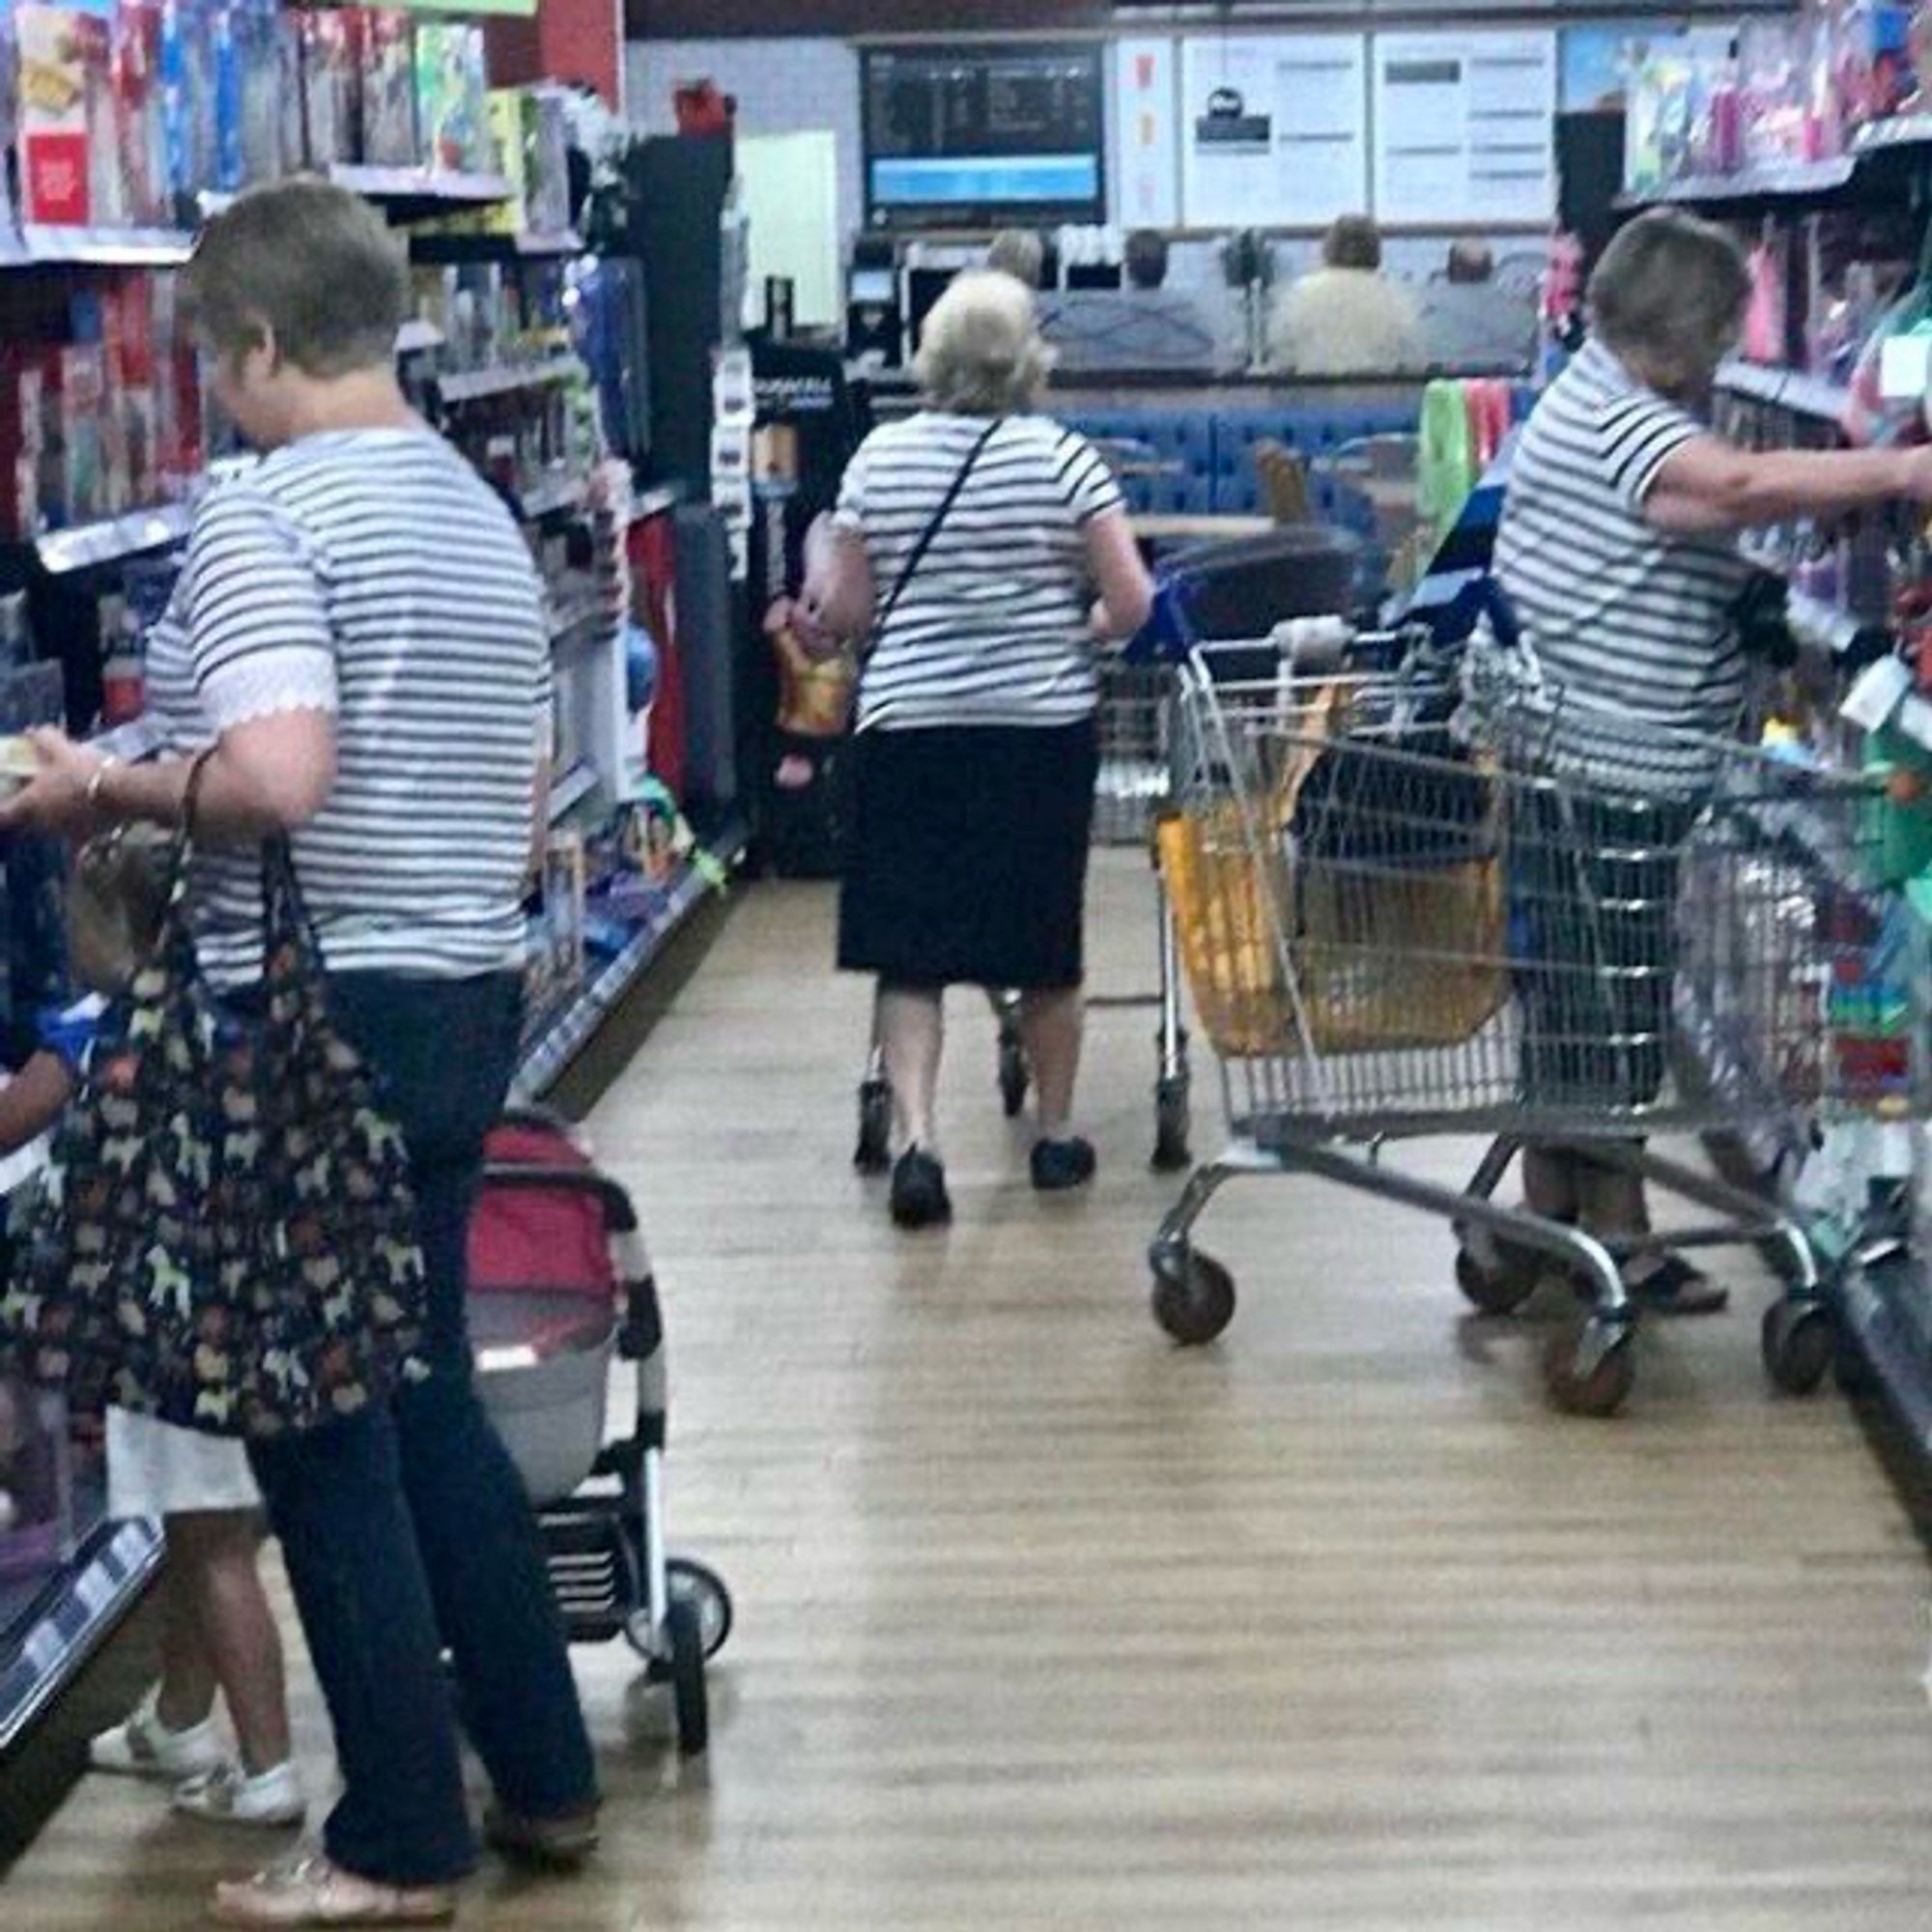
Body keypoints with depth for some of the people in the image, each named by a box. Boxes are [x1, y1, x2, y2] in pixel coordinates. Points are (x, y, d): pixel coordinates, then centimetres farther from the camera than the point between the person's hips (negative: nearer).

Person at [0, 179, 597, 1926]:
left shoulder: (259, 516, -14)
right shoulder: (486, 516, 13)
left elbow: (276, 777, -27)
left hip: (313, 1010, -8)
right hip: (472, 995, 8)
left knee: (319, 1424, 2)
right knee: (428, 1394, 19)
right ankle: (545, 1779, 25)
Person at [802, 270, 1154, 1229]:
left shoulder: (878, 459, 0)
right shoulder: (1062, 457, -4)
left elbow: (845, 611, 4)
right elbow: (1132, 603, -7)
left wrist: (822, 560, 24)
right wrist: (1081, 630, 14)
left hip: (909, 727, 0)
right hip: (1044, 728, 0)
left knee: (910, 950, 3)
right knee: (1046, 944, 13)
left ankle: (916, 1135, -13)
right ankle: (1057, 1133, 26)